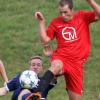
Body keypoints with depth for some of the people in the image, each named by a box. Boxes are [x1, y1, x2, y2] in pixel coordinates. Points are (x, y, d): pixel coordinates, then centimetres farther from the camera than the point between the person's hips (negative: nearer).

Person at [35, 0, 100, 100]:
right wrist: (41, 22, -2)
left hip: (77, 62, 1)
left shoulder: (83, 16, 5)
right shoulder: (56, 22, 6)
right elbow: (45, 40, 4)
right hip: (60, 57, -1)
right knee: (56, 66, -41)